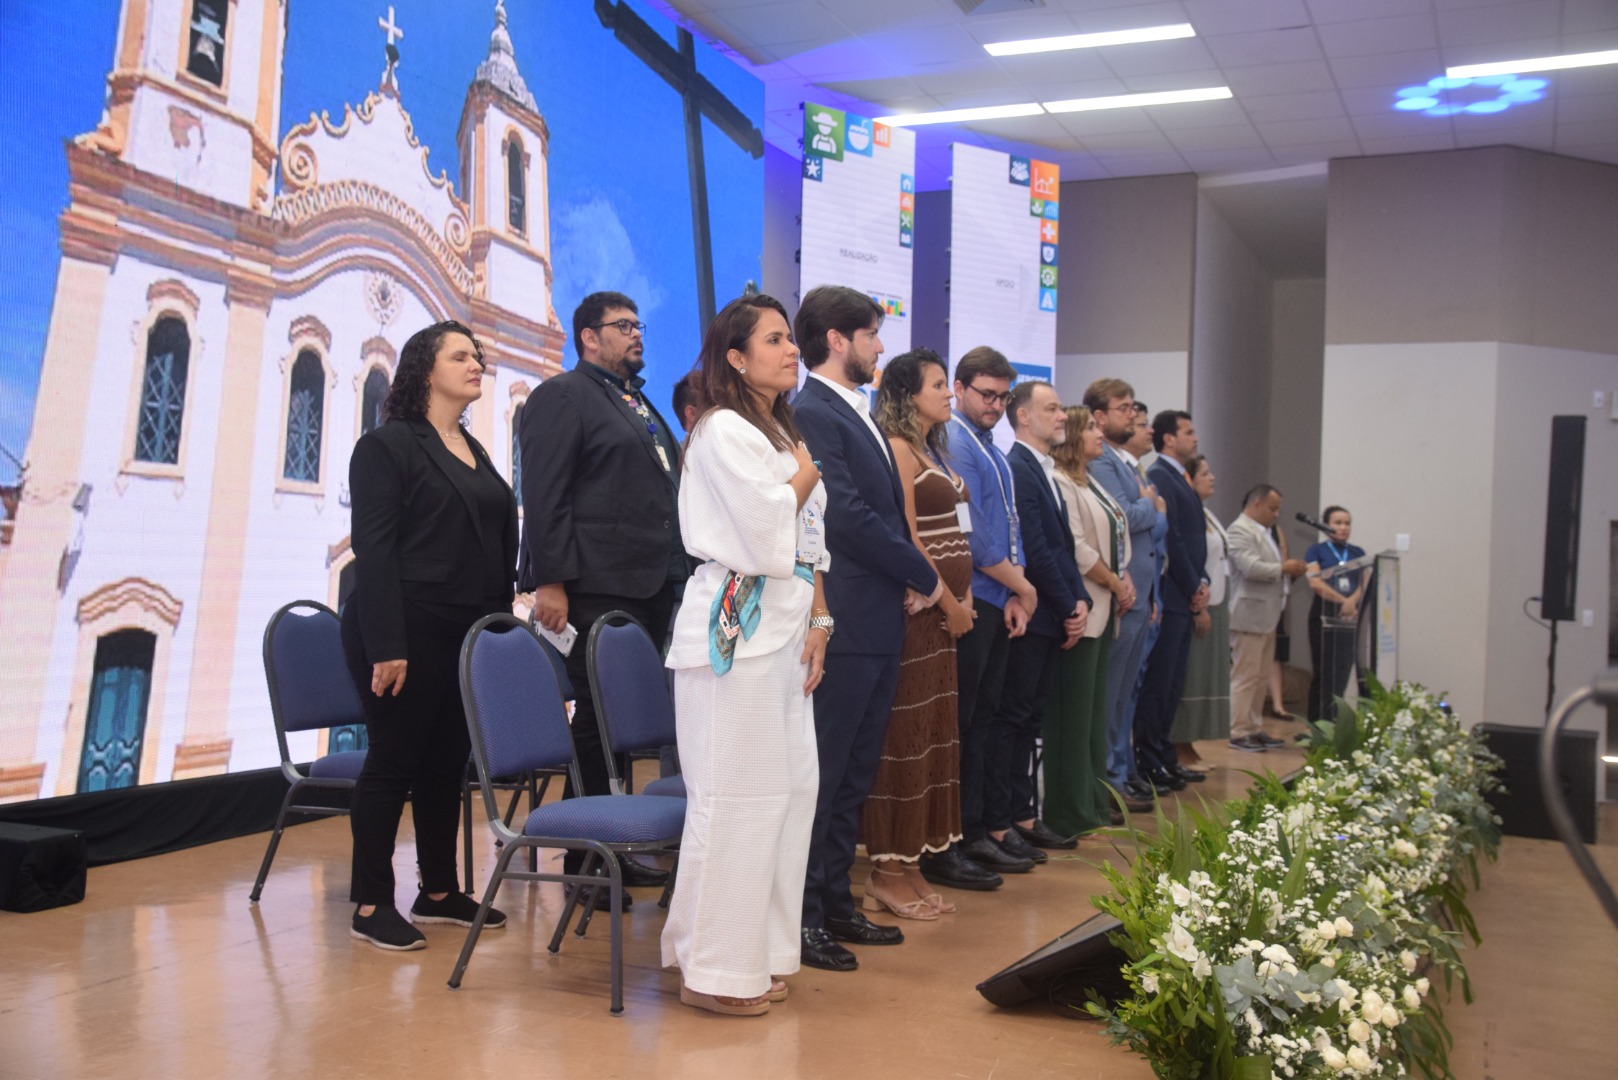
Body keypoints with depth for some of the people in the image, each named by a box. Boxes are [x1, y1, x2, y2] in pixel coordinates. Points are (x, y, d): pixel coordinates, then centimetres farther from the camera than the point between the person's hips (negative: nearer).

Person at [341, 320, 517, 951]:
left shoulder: (474, 452, 16)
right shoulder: (388, 445, -5)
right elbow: (373, 550, -12)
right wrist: (386, 647, -19)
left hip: (468, 633, 7)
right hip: (409, 630, -7)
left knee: (448, 762, 12)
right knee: (393, 761, 0)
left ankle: (439, 891, 23)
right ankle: (371, 905, 9)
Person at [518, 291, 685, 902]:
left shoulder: (638, 404, 23)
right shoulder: (563, 396, -3)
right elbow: (543, 495, -11)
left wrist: (673, 575, 20)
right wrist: (547, 581, -18)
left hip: (650, 588, 8)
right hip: (597, 592, -8)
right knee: (598, 723, -4)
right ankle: (582, 862, 6)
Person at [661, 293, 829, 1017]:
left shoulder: (782, 433, 20)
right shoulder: (723, 430, -9)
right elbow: (763, 535, -17)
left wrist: (817, 620, 9)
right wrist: (804, 477, 1)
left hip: (784, 627, 9)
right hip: (736, 626, -9)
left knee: (791, 787, 9)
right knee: (735, 796, -5)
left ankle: (761, 951, 21)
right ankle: (714, 971, 5)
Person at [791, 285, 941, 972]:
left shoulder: (857, 415, 18)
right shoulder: (812, 414, -13)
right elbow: (849, 516, -20)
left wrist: (907, 578, 3)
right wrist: (923, 577, -9)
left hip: (879, 621, 10)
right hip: (844, 624, -10)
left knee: (854, 774, 15)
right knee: (822, 773, -2)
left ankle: (834, 901, 26)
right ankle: (802, 916, 7)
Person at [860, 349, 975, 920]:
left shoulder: (934, 451, 18)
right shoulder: (897, 449, -9)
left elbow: (952, 535, 15)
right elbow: (906, 539, -16)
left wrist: (962, 599, 2)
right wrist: (951, 604, -11)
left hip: (942, 614, 9)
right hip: (914, 611, -9)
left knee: (933, 734, 11)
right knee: (904, 736, -4)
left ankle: (911, 866, 19)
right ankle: (888, 872, 4)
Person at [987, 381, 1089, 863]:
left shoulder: (1044, 470, 18)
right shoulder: (1018, 469, -13)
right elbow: (1035, 551, -17)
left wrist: (1080, 599, 4)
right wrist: (1069, 610, -11)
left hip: (1051, 619, 9)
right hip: (1028, 615, -9)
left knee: (1030, 719, 13)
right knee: (1011, 718, -4)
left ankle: (1022, 815, 21)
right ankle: (997, 824, 2)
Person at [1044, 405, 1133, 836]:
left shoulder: (1091, 485, 19)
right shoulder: (1059, 483, -12)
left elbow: (1116, 539, 18)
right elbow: (1076, 548, -18)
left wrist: (1124, 583, 1)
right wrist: (1116, 584, -8)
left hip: (1104, 610, 10)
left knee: (1094, 713, 13)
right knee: (1073, 714, -5)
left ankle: (1094, 803, 20)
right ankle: (1071, 813, 1)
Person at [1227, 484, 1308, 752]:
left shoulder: (1263, 532, 20)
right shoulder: (1239, 530, -13)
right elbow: (1251, 568, -24)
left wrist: (1288, 569, 10)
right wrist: (1283, 568, -13)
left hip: (1266, 616, 10)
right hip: (1249, 616, -10)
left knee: (1261, 677, 12)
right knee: (1245, 677, -6)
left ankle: (1254, 729, 18)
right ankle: (1238, 733, -1)